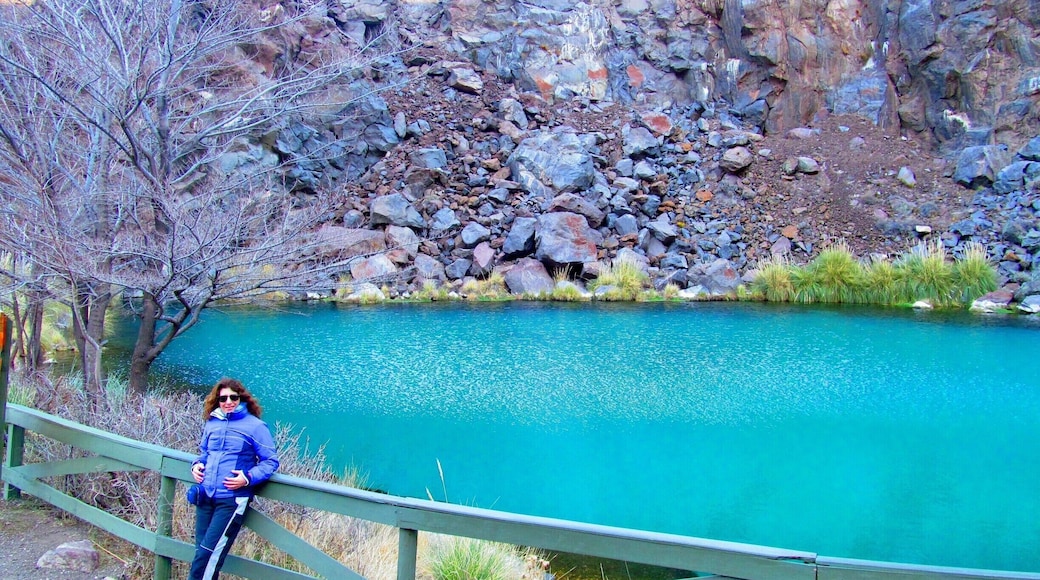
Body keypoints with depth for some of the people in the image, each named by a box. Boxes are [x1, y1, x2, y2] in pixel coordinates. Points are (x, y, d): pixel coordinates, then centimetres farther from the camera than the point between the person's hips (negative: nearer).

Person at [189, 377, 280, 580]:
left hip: (232, 499, -5)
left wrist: (248, 478, -17)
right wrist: (197, 464, 5)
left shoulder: (255, 426, -4)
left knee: (208, 552, -10)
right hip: (205, 496, 5)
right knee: (202, 551, 7)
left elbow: (271, 461, -4)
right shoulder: (211, 424, 12)